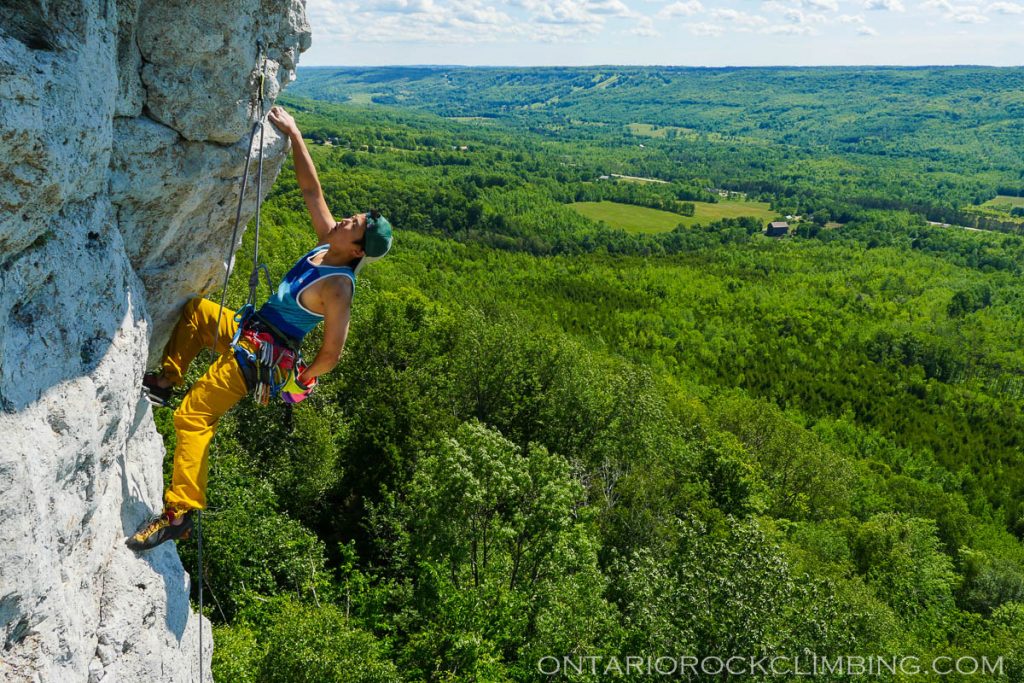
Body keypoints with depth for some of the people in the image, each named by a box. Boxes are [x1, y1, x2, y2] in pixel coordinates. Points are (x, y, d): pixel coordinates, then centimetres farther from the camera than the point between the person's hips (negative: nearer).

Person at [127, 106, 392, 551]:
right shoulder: (327, 242, -2)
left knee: (193, 415, -14)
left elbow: (331, 353, -24)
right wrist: (293, 134, 0)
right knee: (196, 309, 23)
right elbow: (310, 188, 3)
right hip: (248, 332, 10)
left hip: (258, 356, -10)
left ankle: (180, 512, -10)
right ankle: (165, 382, 25)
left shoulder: (337, 287, -26)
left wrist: (300, 381, -8)